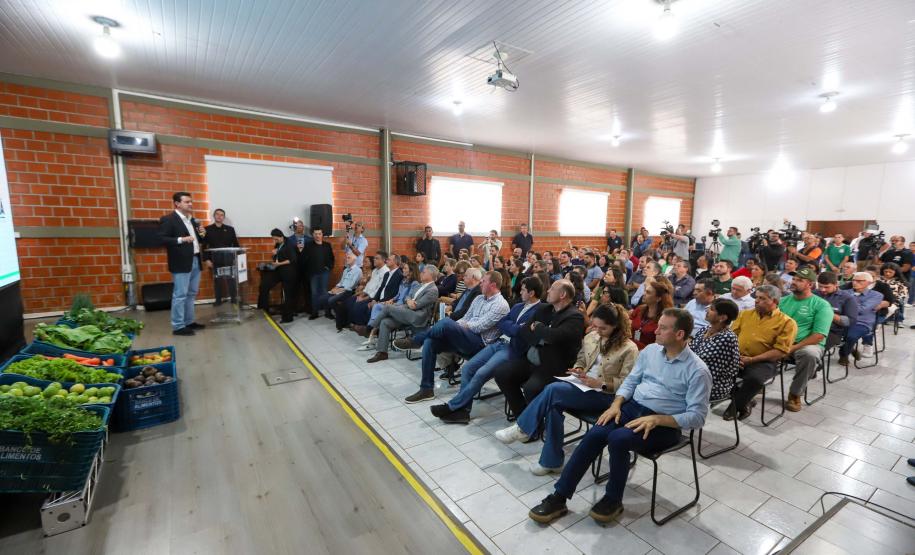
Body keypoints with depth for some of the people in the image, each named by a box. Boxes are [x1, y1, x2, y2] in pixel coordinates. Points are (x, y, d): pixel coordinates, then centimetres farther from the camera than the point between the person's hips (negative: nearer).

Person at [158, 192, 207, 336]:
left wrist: (202, 235, 0)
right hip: (181, 263, -8)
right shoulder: (168, 219, -7)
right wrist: (181, 240, -25)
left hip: (195, 261, 8)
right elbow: (162, 239, -15)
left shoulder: (192, 220, 16)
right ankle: (178, 326, 3)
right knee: (180, 295, -4)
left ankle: (189, 322, 24)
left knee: (191, 294, 14)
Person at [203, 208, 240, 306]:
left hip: (228, 259, 1)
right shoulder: (207, 229, 3)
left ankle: (233, 298, 11)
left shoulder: (230, 229, 8)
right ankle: (218, 300, 14)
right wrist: (206, 259, -5)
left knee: (231, 279, 1)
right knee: (217, 280, 5)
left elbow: (236, 244, 7)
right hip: (214, 260, 0)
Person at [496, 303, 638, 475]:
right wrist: (578, 370, -2)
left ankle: (522, 429, -14)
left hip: (604, 395, -6)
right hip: (582, 385, 6)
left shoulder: (629, 348, -7)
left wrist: (598, 383, -19)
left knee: (553, 389, -28)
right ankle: (552, 461, -16)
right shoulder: (590, 338, 8)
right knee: (553, 404, -28)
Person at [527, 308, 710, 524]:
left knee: (617, 439, -31)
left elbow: (697, 416, -12)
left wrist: (656, 419, -23)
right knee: (595, 434, -22)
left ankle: (613, 499, -4)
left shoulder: (697, 370, -10)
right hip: (632, 407, 5)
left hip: (665, 424, -4)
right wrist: (616, 404, -6)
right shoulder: (650, 350, 6)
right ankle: (559, 496, -14)